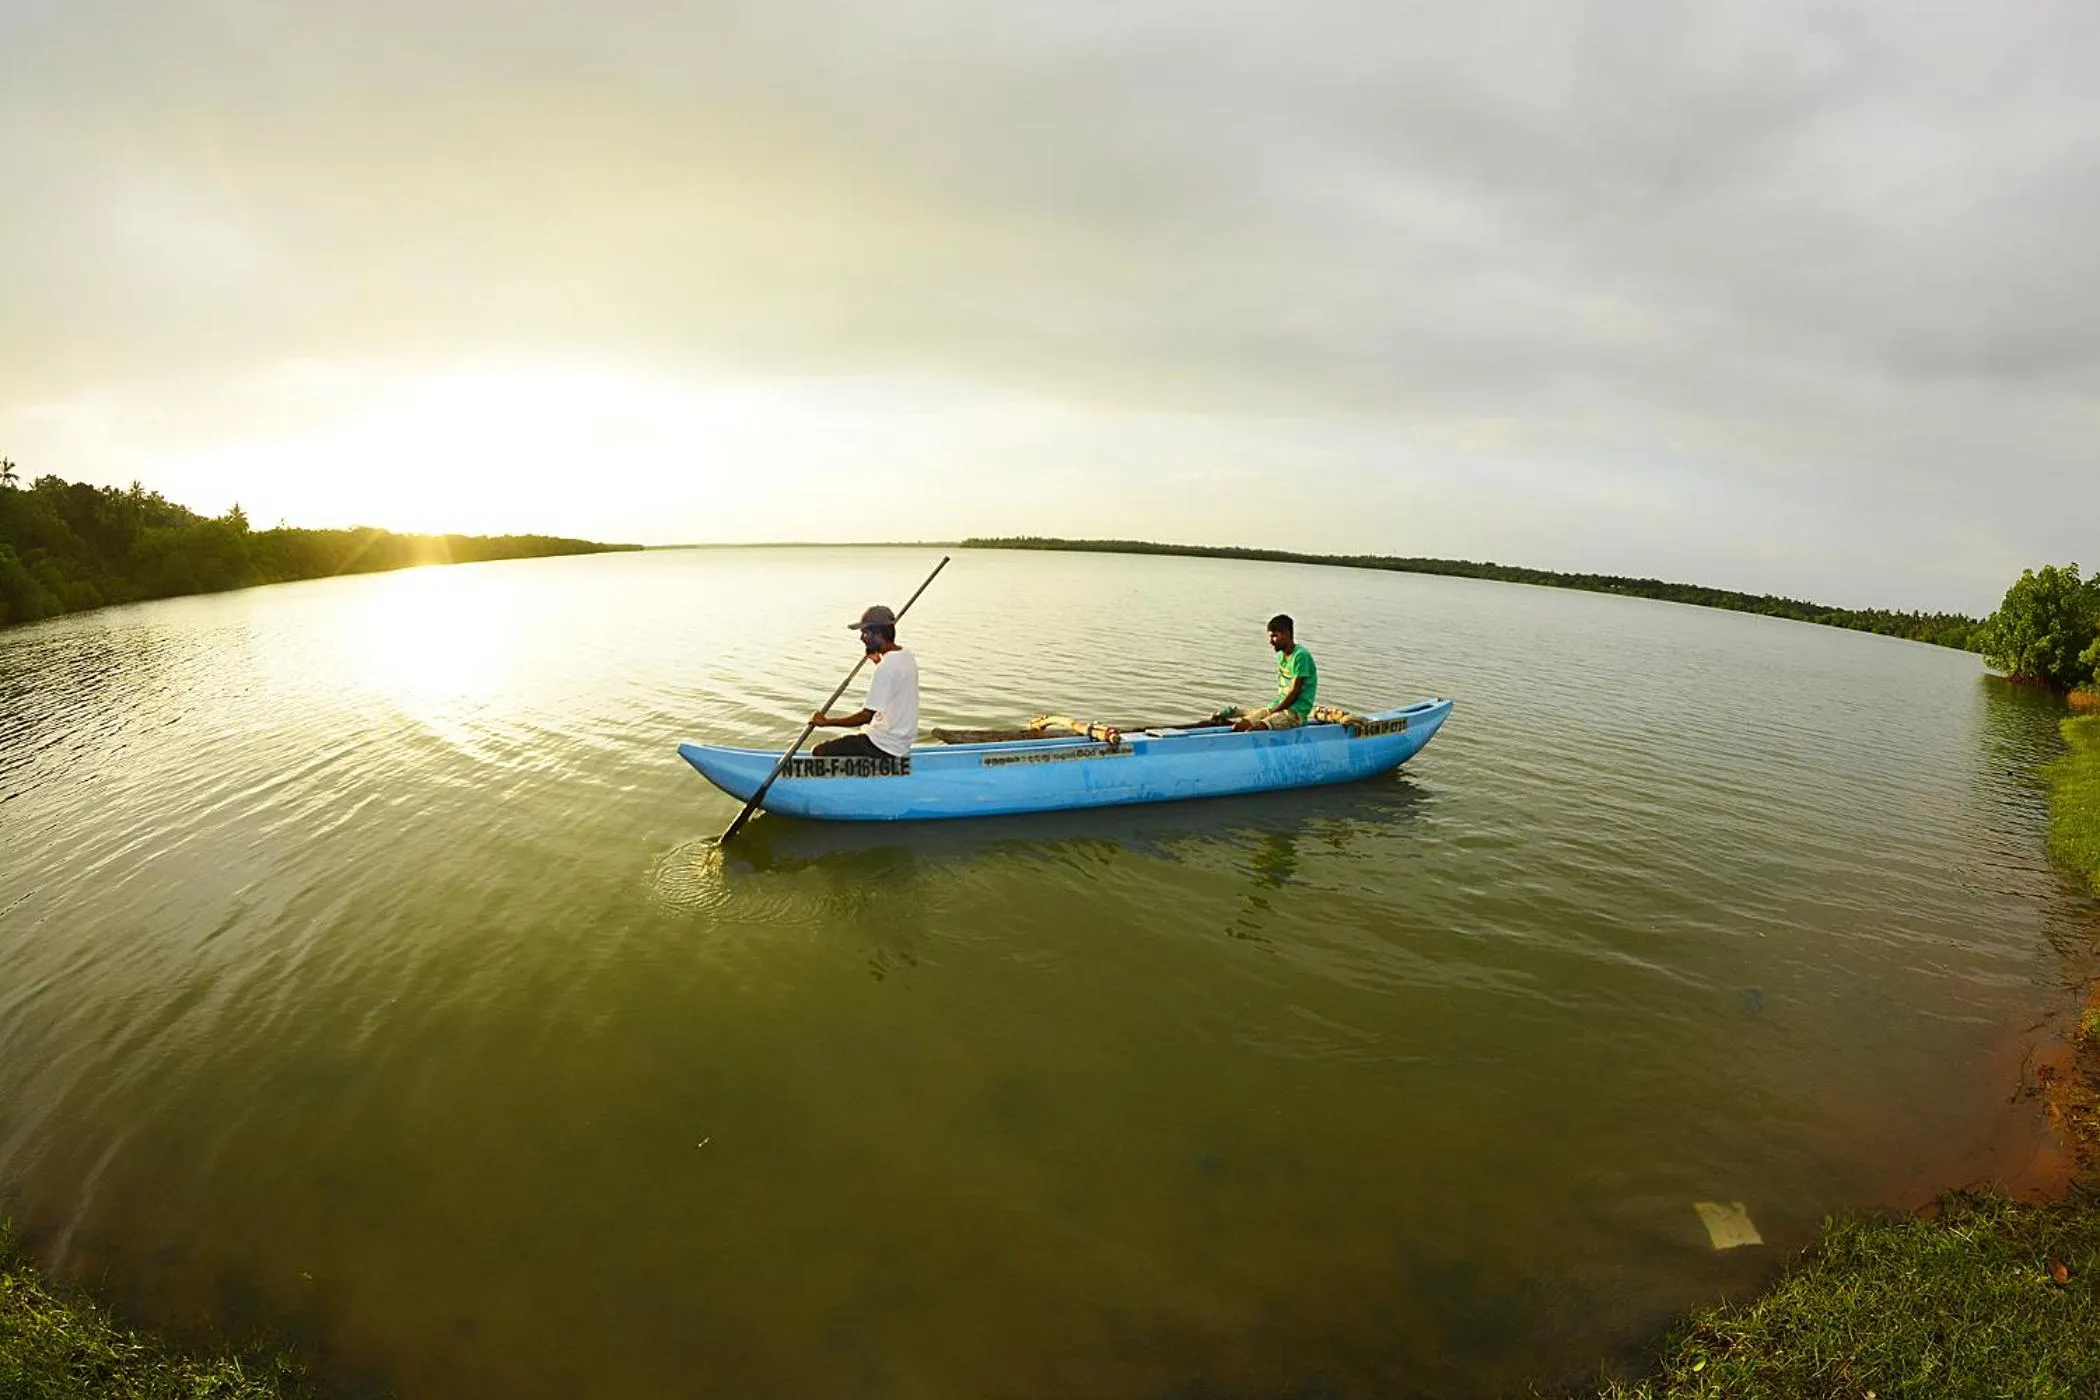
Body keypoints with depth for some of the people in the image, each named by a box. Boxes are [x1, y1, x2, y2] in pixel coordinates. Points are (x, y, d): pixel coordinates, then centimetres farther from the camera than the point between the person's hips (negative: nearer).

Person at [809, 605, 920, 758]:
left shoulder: (886, 667, -24)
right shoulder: (907, 657, 4)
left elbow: (865, 716, -22)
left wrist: (827, 722, -13)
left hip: (884, 748, -10)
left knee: (820, 752, -1)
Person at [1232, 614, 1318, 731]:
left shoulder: (1301, 655, -13)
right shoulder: (1280, 655, 14)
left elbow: (1294, 693, -16)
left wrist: (1273, 712, -13)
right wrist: (1272, 709, 4)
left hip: (1296, 712, -8)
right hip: (1279, 707, 8)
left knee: (1255, 729, -28)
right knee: (1239, 725, -10)